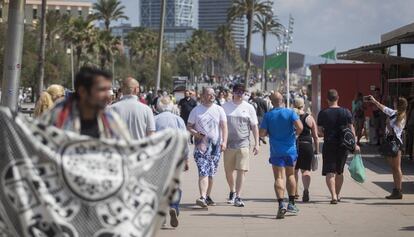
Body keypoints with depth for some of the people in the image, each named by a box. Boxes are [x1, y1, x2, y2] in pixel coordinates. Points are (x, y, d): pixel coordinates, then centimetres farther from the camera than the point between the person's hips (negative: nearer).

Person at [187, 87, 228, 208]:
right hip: (201, 145, -2)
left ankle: (208, 196, 20)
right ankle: (202, 197, -23)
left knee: (211, 173, 9)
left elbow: (224, 126, 3)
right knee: (203, 172, -15)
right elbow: (189, 126, 8)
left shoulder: (219, 110, 9)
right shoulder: (196, 110, 5)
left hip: (215, 146, 2)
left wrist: (224, 141, -9)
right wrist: (195, 133, -12)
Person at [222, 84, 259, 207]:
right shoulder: (225, 107, 6)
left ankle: (238, 197, -7)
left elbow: (254, 127, 6)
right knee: (228, 171, 9)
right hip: (228, 144, 2)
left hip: (243, 144, -2)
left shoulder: (249, 108, 4)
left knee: (241, 170, -9)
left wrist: (256, 144, 0)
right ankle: (232, 192, 32)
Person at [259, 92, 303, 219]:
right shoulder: (290, 112, -4)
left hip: (276, 151, -1)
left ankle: (281, 204, -19)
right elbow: (300, 127, -16)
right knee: (290, 175, 17)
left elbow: (262, 133, -4)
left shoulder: (268, 115, -2)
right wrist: (295, 133, 5)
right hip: (290, 149, 1)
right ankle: (291, 204, 19)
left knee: (279, 177, -3)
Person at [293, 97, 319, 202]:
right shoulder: (309, 118, 2)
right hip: (307, 146, -1)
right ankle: (306, 189, -22)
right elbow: (315, 136, 2)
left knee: (294, 170, 15)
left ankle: (294, 193, 23)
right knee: (306, 170, 1)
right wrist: (316, 150, 9)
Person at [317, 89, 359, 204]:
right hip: (343, 145, 3)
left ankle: (333, 196, -17)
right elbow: (351, 129, -1)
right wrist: (354, 144, 4)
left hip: (329, 145, -3)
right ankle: (338, 195, 30)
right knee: (339, 172, 17)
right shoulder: (346, 112, 0)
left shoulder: (323, 113, -4)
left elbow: (319, 131, -2)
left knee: (329, 172, -2)